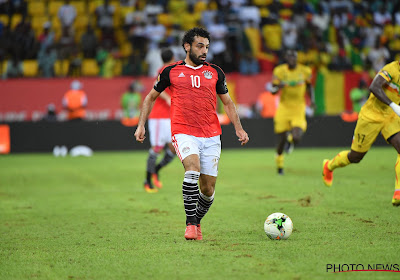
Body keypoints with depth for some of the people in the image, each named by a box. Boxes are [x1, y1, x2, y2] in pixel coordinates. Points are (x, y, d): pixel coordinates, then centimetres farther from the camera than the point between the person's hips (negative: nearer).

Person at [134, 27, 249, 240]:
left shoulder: (215, 72, 11)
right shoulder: (171, 71, 5)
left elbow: (227, 102, 19)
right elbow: (151, 97, 17)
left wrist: (239, 129, 7)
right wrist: (141, 125, 10)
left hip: (211, 136, 3)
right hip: (183, 133, -3)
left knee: (208, 188, 2)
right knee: (192, 168, -29)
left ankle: (197, 221, 28)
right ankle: (190, 224, -23)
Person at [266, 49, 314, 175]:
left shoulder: (305, 71, -3)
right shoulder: (279, 71, -5)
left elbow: (309, 86, 15)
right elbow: (273, 90, 1)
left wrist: (312, 99, -1)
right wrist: (276, 87, -22)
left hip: (298, 109, 0)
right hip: (284, 107, 0)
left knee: (296, 138, -19)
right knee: (281, 140, 2)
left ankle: (291, 138, 23)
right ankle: (279, 164, 29)